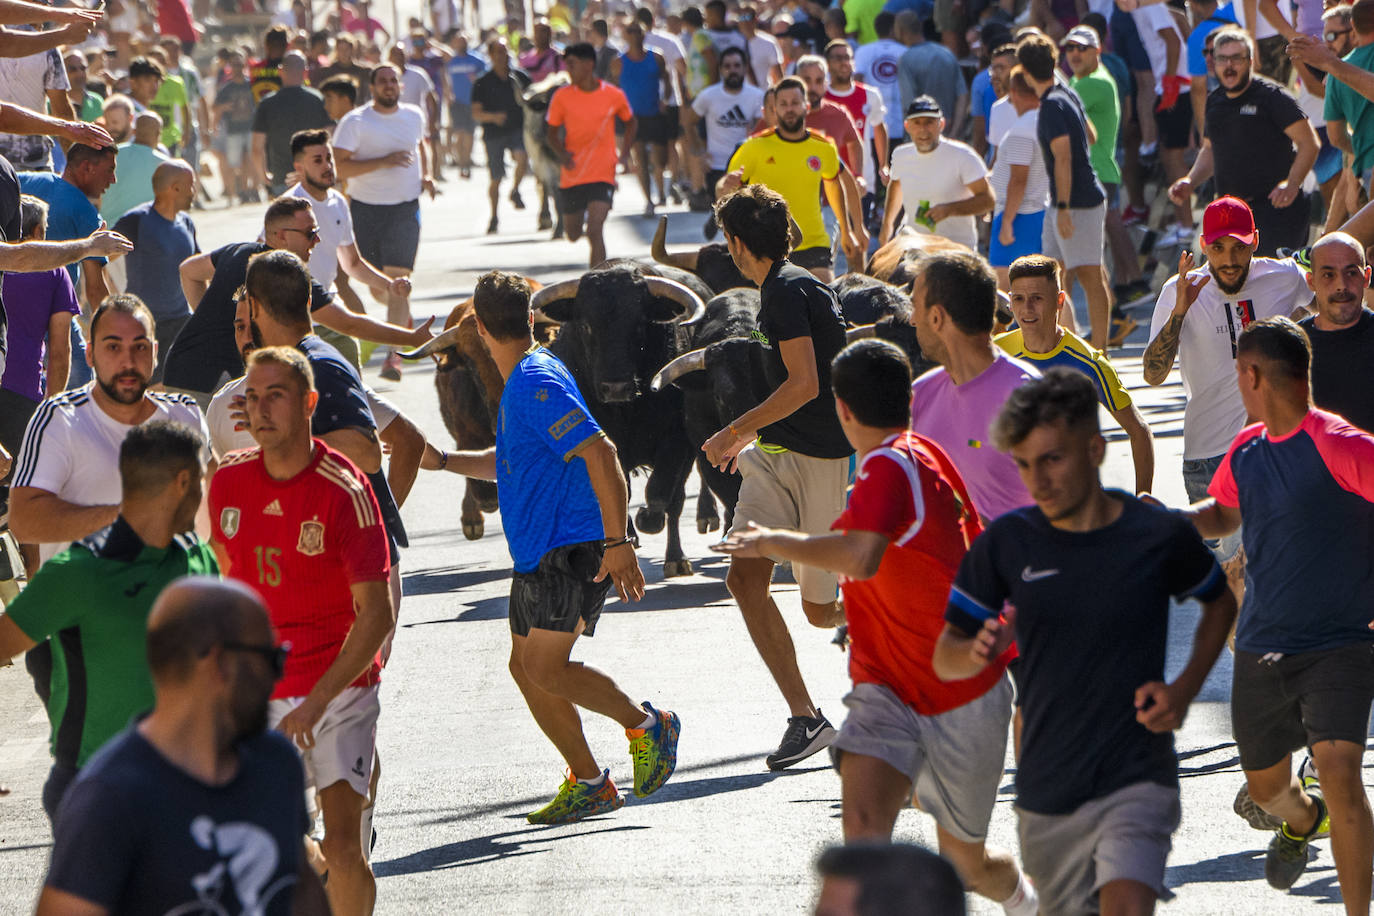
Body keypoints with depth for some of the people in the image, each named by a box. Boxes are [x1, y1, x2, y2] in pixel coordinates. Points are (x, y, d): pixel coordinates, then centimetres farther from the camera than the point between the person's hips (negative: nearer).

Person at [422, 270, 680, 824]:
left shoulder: (538, 383, -16)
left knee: (546, 669, -14)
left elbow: (599, 453, -23)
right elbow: (507, 462, 32)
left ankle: (647, 725, 2)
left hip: (570, 551, -10)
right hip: (538, 553, 10)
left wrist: (617, 542, -26)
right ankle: (588, 783, 14)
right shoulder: (521, 383, 17)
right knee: (526, 667, 8)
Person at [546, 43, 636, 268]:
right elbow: (552, 133, 7)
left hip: (602, 174, -2)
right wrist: (561, 154, -13)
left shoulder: (614, 96, -3)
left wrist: (624, 154, 2)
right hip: (572, 175, 2)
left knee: (594, 231, -17)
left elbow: (631, 123, 15)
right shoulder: (562, 97, -2)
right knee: (573, 234, 13)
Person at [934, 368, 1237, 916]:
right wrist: (979, 652, -21)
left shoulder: (1160, 536, -5)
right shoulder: (1005, 543, -3)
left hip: (1137, 779, -3)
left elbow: (1220, 604, 15)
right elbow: (946, 659, 4)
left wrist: (1184, 688, -1)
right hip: (1045, 794, 3)